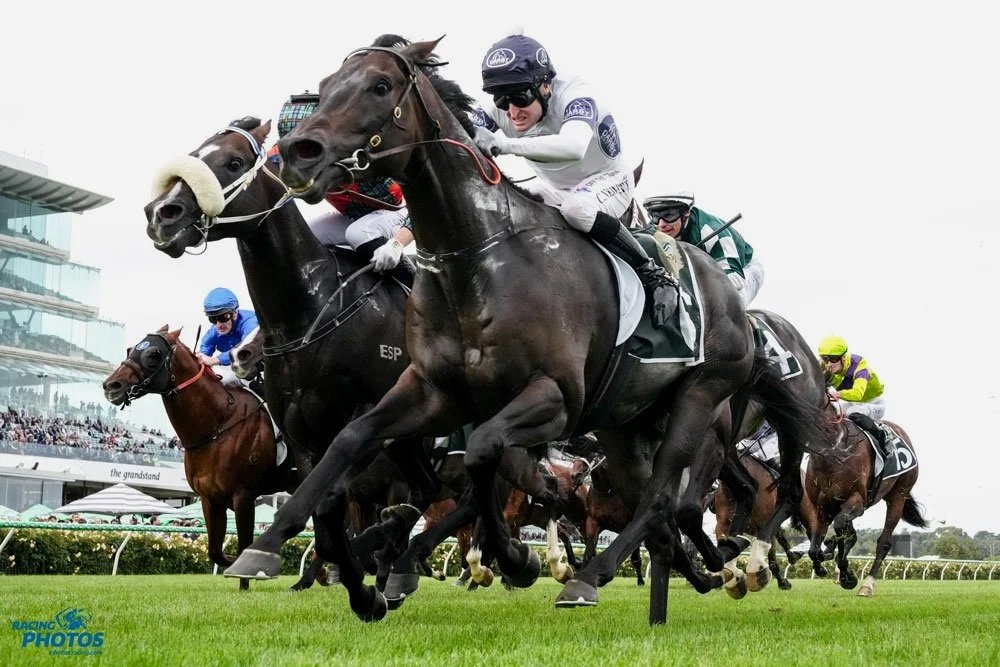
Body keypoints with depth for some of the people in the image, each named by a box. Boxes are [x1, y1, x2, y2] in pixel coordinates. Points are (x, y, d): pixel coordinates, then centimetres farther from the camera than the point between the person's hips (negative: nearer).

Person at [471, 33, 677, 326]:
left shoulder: (573, 93, -35)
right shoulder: (500, 112, -17)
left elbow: (574, 146, -56)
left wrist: (503, 145, -67)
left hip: (607, 181, -6)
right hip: (555, 188, 7)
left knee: (576, 209, -38)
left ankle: (652, 274, -23)